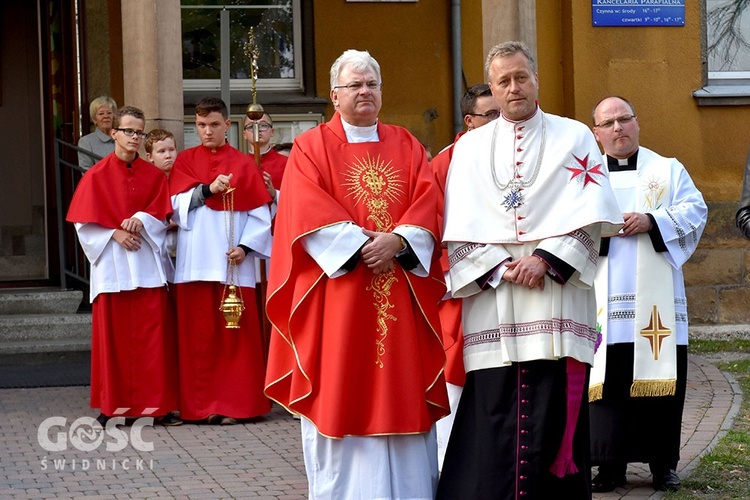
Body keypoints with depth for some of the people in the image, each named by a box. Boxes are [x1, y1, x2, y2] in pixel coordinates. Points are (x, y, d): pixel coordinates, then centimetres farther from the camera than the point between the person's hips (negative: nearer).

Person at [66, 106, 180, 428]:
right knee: (112, 334, -2)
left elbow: (163, 214, 6)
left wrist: (141, 220, -13)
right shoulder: (97, 176, 2)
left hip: (147, 264, 2)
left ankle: (158, 404, 0)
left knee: (152, 334, -3)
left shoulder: (153, 175, 9)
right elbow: (84, 221, -1)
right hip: (112, 265, -2)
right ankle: (112, 405, 4)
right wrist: (115, 233, -14)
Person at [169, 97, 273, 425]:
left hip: (233, 262, -1)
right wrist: (208, 189, -15)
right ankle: (201, 404, 4)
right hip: (196, 260, 1)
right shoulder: (185, 161, 12)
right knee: (199, 333, 0)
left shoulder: (243, 164, 8)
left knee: (235, 333, -3)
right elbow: (177, 203, 0)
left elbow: (260, 213, 3)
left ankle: (233, 403, 1)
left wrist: (246, 246, -11)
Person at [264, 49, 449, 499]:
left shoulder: (406, 146, 14)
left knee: (401, 392, 3)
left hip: (401, 291, 3)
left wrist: (397, 240, -15)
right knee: (342, 392, -3)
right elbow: (307, 213, -8)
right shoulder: (312, 148, 5)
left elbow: (428, 205, 3)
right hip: (339, 293, -3)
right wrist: (360, 244, -17)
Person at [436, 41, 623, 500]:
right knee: (492, 417, -4)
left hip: (557, 296, -1)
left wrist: (547, 259, -13)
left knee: (553, 417, -5)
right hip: (492, 300, 1)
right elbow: (459, 224, 6)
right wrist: (498, 268, -9)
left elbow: (591, 213, 0)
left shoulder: (574, 138, 11)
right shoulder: (471, 147, 15)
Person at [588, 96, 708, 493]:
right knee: (608, 380, -5)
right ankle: (612, 464, -1)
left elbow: (694, 210, 1)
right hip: (606, 299, 0)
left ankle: (663, 462, 6)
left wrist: (652, 221, -13)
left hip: (655, 300, 0)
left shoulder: (668, 170, 14)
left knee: (659, 377, -1)